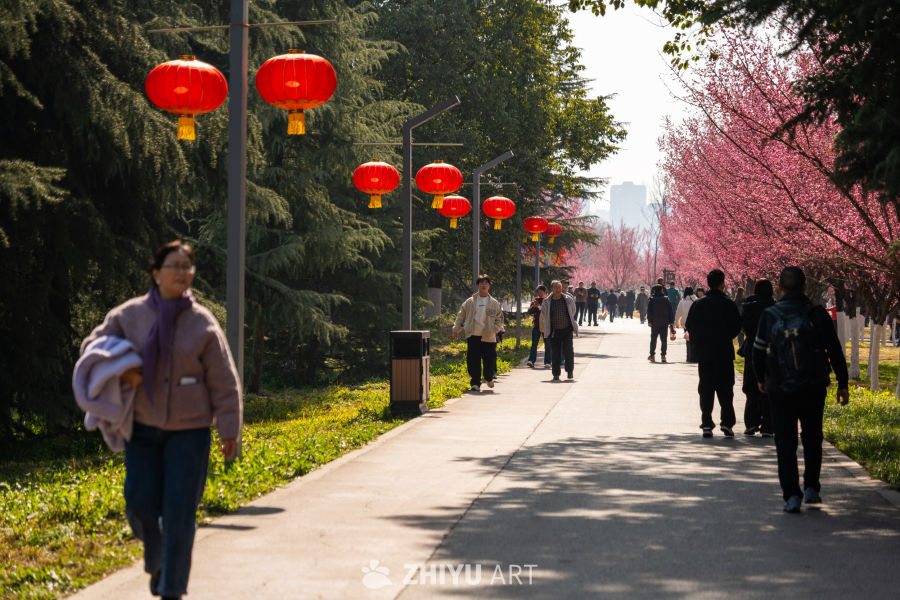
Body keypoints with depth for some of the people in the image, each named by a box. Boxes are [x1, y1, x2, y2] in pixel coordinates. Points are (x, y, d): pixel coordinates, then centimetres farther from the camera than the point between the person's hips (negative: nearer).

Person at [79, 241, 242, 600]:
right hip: (142, 427, 2)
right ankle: (156, 556, 36)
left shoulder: (203, 323, -5)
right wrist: (119, 371, -11)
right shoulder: (129, 315, -1)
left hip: (189, 431, -2)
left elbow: (224, 383, -2)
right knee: (140, 505, 3)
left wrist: (229, 431, -3)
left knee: (179, 513, -2)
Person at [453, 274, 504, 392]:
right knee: (473, 361, -4)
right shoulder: (470, 302, 7)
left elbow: (499, 318, 13)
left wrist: (496, 329, -4)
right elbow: (461, 316, 14)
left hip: (488, 337, 0)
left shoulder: (494, 303, 8)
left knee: (490, 359, 2)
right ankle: (475, 383, 4)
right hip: (473, 336, 0)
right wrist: (456, 330, 11)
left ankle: (489, 378, 30)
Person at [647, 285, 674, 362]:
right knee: (663, 340, 3)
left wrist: (650, 321, -4)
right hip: (664, 323, 1)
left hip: (655, 323, -1)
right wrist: (671, 321, 5)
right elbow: (671, 311, 3)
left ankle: (652, 355, 12)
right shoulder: (666, 300, 3)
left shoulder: (651, 300, -3)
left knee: (653, 339, 10)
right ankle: (663, 355, -3)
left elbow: (649, 312, -6)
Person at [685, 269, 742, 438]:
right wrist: (727, 337, 7)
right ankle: (726, 423, -3)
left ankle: (706, 424, 2)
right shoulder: (727, 303, -8)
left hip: (703, 354, 3)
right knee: (725, 389, 4)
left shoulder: (698, 304, 3)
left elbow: (689, 325, 5)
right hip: (724, 353, -3)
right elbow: (736, 325, -11)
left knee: (706, 389, 6)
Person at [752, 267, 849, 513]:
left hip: (779, 390, 0)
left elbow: (758, 351, 4)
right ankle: (811, 488, 17)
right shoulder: (817, 314, -5)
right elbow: (835, 352, -3)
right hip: (813, 389, 0)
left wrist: (760, 379, 21)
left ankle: (791, 495, -3)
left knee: (785, 443, 5)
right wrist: (843, 384, 6)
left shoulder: (769, 316, -4)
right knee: (812, 438, 19)